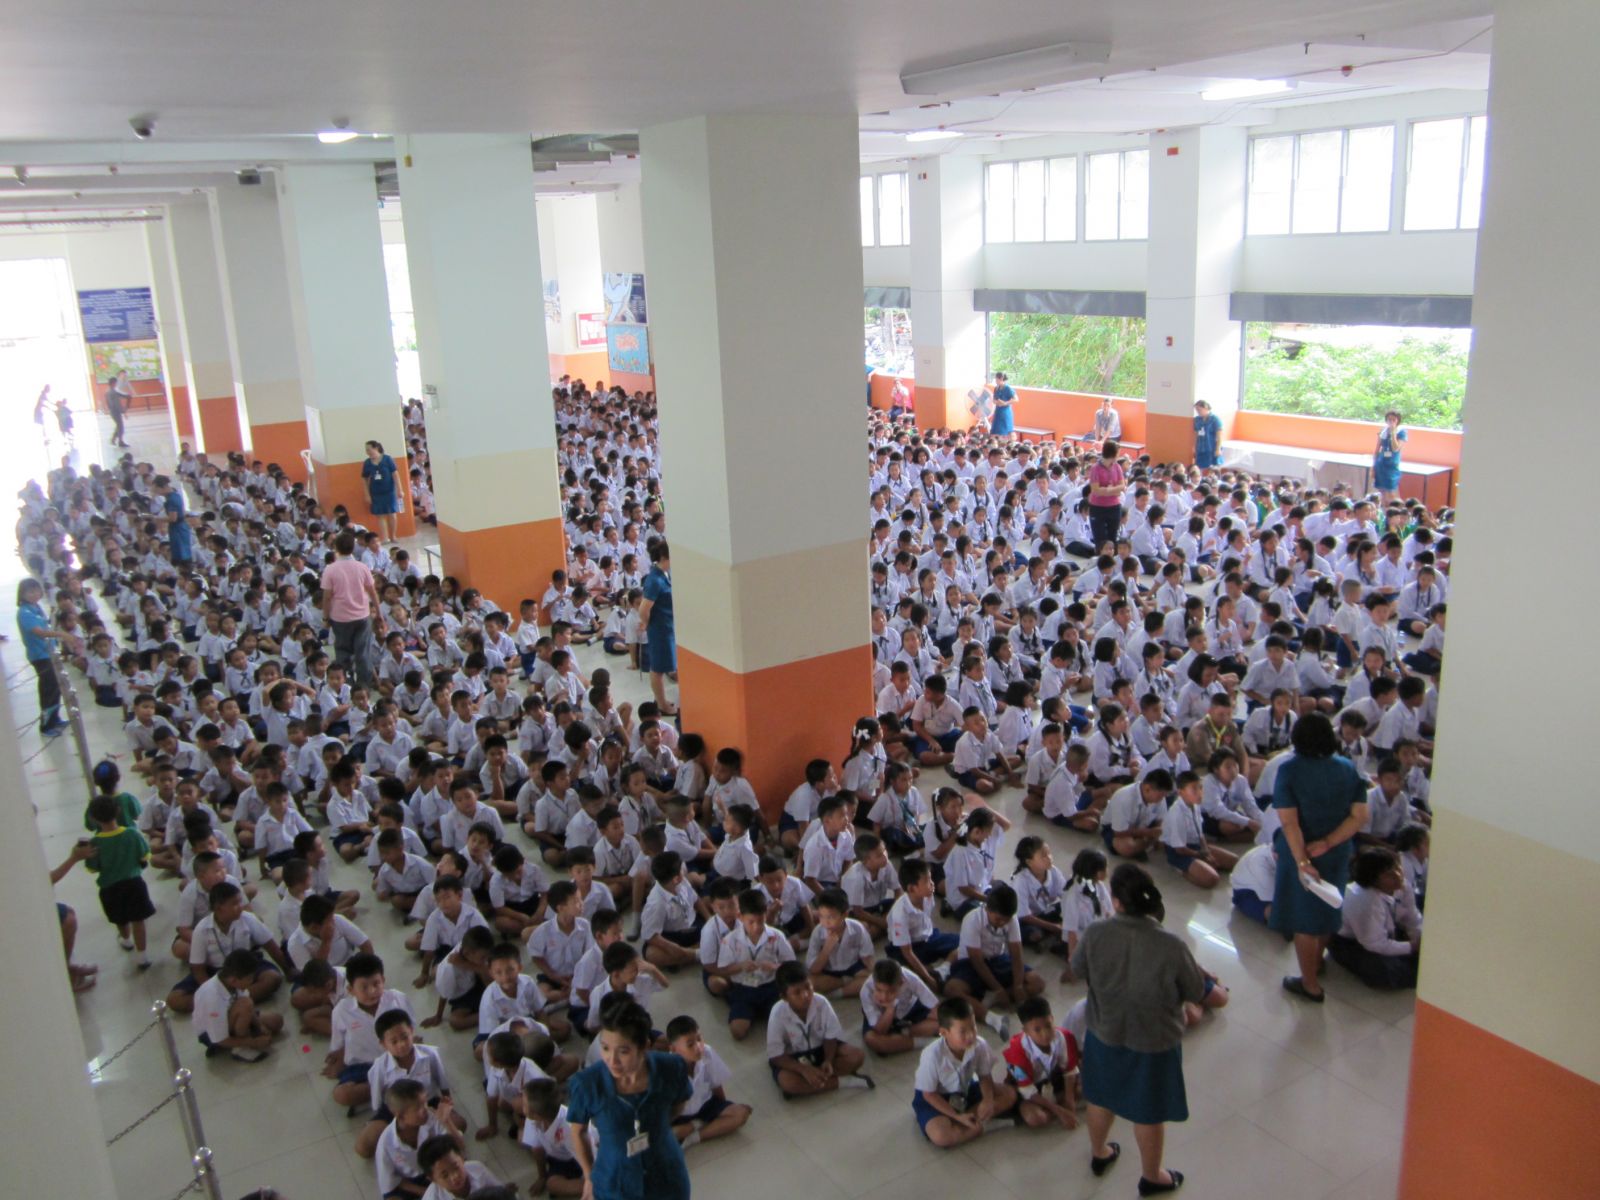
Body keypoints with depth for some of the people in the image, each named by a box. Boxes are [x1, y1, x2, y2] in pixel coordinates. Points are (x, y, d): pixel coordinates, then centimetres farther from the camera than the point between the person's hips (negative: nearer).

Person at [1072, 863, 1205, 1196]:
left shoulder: (1095, 935, -24)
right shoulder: (1171, 946, -30)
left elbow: (1078, 970, -4)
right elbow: (1196, 993, -13)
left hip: (1105, 1034, 2)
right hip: (1155, 1041, -2)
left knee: (1101, 1097, 28)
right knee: (1149, 1112, 21)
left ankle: (1099, 1154, 52)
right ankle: (1151, 1177, 43)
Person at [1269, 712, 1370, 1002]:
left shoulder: (1289, 770, -17)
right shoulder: (1348, 769, -5)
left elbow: (1289, 821, -23)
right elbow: (1359, 816, -8)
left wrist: (1302, 861, -23)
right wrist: (1326, 843, -13)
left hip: (1299, 852, -4)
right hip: (1338, 853, 5)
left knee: (1304, 918, 9)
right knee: (1326, 910, 25)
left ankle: (1311, 984, 20)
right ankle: (1316, 961, 47)